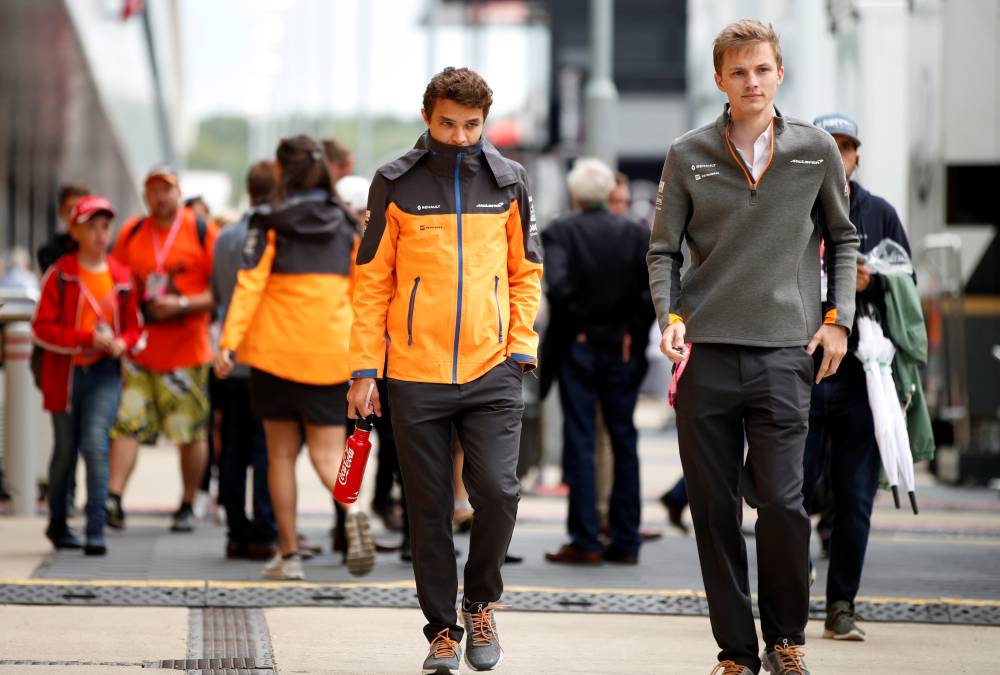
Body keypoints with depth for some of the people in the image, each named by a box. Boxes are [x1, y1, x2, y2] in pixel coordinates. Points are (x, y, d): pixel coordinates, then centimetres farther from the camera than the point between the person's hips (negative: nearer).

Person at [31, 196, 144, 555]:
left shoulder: (122, 276, 5)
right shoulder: (60, 274, -4)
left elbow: (134, 326, 13)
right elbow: (41, 327, -9)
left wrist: (122, 343, -9)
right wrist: (87, 339, -19)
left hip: (105, 372, 1)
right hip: (65, 372, -1)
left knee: (95, 442, -16)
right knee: (66, 449, 9)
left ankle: (96, 532, -16)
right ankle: (57, 523, 31)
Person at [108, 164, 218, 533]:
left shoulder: (202, 232, -2)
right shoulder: (131, 233, 9)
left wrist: (183, 305, -16)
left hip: (186, 348, -2)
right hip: (138, 347, 2)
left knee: (192, 433, 5)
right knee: (127, 422, -9)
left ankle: (187, 506, 17)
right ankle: (113, 498, -13)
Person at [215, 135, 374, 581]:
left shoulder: (271, 226, -3)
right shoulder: (346, 227, 7)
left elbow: (249, 286, -11)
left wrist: (229, 343, -14)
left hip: (277, 351, -2)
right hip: (331, 355, 2)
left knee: (281, 453, 9)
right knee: (327, 453, 3)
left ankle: (288, 555, 9)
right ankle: (353, 512, -29)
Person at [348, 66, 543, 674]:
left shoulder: (508, 181, 7)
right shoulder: (396, 184, 2)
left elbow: (526, 272, 13)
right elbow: (373, 281, 4)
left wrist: (522, 345, 0)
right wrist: (365, 370, -1)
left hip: (492, 372, 0)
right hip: (415, 375, 0)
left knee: (498, 490, -13)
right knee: (429, 509, 4)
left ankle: (482, 602, 11)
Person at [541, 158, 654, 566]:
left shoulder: (560, 233, -7)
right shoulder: (636, 234, 1)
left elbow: (557, 284, -21)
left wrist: (574, 328, -7)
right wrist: (634, 330, 1)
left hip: (579, 350, -3)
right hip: (623, 351, 3)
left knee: (580, 443, 0)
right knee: (624, 443, 9)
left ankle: (585, 541, -3)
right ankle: (625, 541, 10)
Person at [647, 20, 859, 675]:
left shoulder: (816, 149, 6)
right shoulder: (689, 155, 5)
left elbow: (842, 238, 17)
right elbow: (664, 250, 11)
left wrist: (838, 318, 6)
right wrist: (669, 315, -6)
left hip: (785, 351, -1)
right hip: (705, 352, 1)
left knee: (781, 499, -9)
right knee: (714, 508, 2)